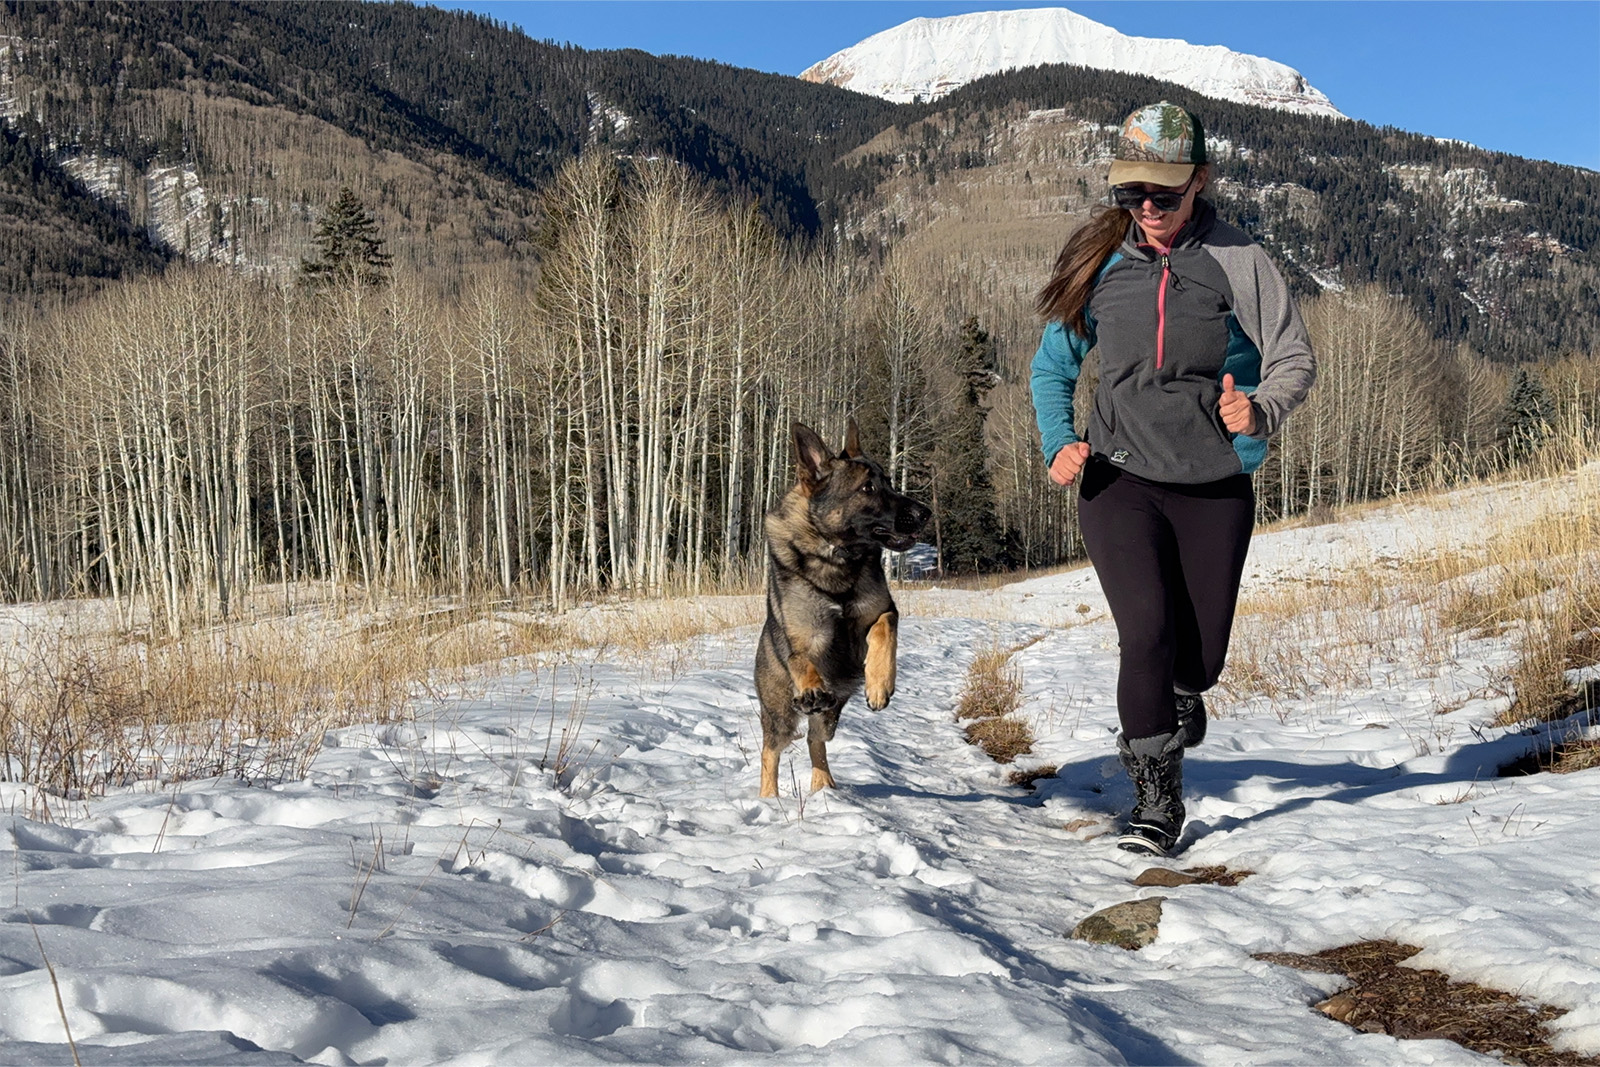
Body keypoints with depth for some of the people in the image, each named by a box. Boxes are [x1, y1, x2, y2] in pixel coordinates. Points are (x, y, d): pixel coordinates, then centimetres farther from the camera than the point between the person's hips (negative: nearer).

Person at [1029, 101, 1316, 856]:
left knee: (1201, 654, 8)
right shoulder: (1101, 266, 2)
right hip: (1119, 481, 0)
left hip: (1215, 488, 0)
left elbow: (1295, 360, -2)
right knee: (1148, 635, -17)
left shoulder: (1239, 261, -4)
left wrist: (1259, 411, -25)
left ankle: (1178, 697, 46)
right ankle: (1156, 798, 1)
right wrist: (1059, 446, -5)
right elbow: (1051, 368, 13)